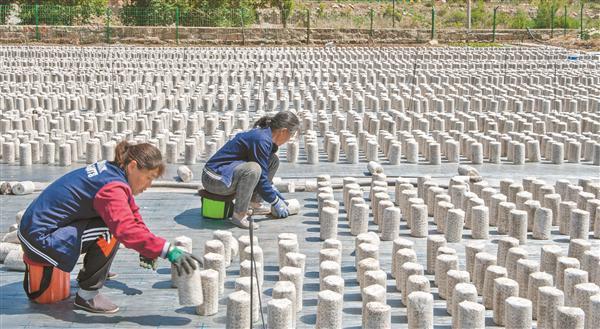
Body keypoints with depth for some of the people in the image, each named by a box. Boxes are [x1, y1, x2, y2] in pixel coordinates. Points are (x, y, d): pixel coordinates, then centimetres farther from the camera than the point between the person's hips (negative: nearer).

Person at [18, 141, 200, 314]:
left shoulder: (110, 169, 5)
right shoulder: (112, 188, -25)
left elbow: (131, 213, 15)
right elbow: (127, 230, -39)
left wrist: (147, 249, 7)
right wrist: (169, 251, -39)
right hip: (40, 239, -9)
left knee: (113, 220, 9)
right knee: (112, 232, -21)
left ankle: (92, 271, 21)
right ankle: (87, 296, -10)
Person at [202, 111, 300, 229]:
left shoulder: (264, 134, 7)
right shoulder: (261, 139, -23)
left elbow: (264, 174, 19)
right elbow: (261, 178, -19)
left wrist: (277, 196, 20)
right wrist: (275, 202, -7)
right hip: (215, 178, -10)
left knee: (273, 160, 7)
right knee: (253, 169, -37)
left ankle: (254, 203, 10)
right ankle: (239, 215, -20)